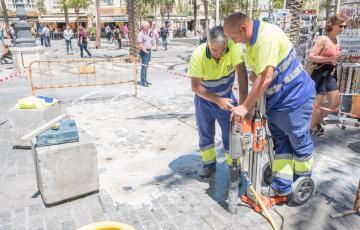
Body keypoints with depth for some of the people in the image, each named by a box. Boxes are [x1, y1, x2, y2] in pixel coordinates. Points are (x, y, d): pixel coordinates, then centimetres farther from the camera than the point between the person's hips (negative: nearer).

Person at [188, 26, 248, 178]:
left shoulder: (234, 47, -26)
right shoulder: (198, 55, -27)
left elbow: (242, 73, -32)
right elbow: (195, 86, -23)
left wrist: (243, 103, -40)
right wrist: (217, 100, -28)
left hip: (226, 98, 0)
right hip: (204, 99, 0)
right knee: (205, 135, 13)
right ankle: (209, 164, 34)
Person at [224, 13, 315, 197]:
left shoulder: (267, 37, -27)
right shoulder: (252, 38, 3)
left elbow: (264, 80, -30)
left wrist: (245, 107, -25)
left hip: (294, 96, -9)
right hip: (276, 99, 9)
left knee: (300, 143, 9)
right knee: (280, 143, 13)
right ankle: (281, 186, 24)